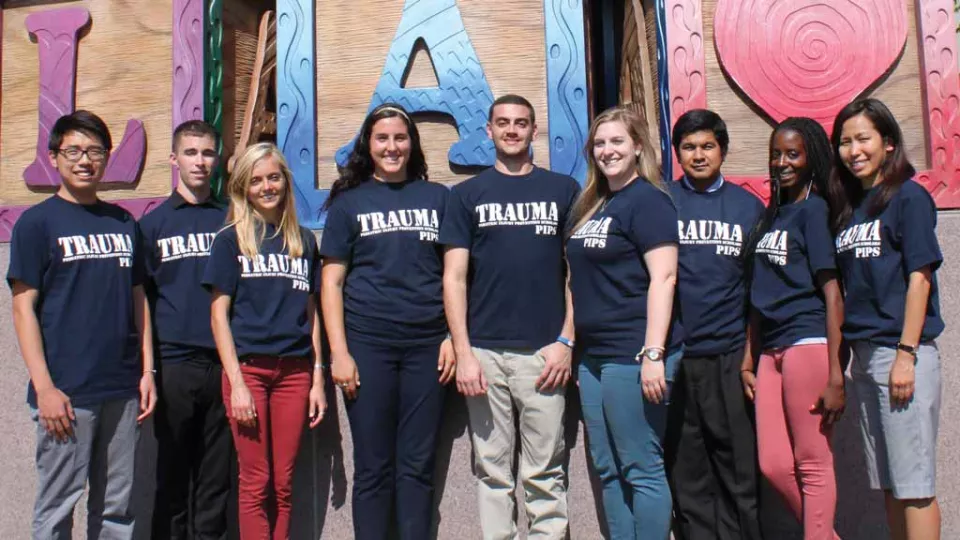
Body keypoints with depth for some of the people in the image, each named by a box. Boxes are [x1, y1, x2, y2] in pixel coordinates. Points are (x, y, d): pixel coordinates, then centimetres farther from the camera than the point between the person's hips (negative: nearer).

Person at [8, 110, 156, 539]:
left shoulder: (123, 222, 12)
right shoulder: (38, 222, -1)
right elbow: (24, 308, -5)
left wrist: (147, 371, 7)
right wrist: (44, 387, -13)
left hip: (123, 389, 4)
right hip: (66, 391, -4)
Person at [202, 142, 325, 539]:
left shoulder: (304, 241, 12)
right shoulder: (231, 239, 3)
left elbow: (310, 312, 13)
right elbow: (219, 314, -1)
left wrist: (318, 379, 8)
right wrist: (236, 383, -8)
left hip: (295, 371, 3)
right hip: (248, 368, -3)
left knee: (283, 484, 6)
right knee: (256, 482, 1)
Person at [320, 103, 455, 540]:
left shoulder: (437, 197, 10)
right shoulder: (349, 202, 7)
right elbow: (331, 282, 4)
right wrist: (339, 352, -4)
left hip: (426, 345, 1)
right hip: (367, 344, -1)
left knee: (417, 465, 7)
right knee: (373, 467, 5)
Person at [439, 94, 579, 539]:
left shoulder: (564, 190, 9)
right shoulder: (467, 195, 9)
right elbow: (454, 277, 3)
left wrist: (566, 341, -1)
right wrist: (463, 352, -5)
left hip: (544, 352, 0)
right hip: (485, 352, 1)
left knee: (545, 473, 5)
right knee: (492, 471, 7)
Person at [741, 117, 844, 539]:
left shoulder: (814, 209, -4)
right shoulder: (771, 213, 17)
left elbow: (832, 294, -10)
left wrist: (835, 376, -15)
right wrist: (747, 361, 15)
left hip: (808, 344, -7)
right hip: (771, 350, 7)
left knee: (813, 465, 2)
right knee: (773, 466, 9)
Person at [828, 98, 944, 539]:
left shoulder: (908, 197, -4)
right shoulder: (849, 206, 15)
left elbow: (919, 277, -10)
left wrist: (906, 354, -16)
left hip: (902, 353, -7)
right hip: (864, 354, 7)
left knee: (913, 485, -3)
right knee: (888, 484, 12)